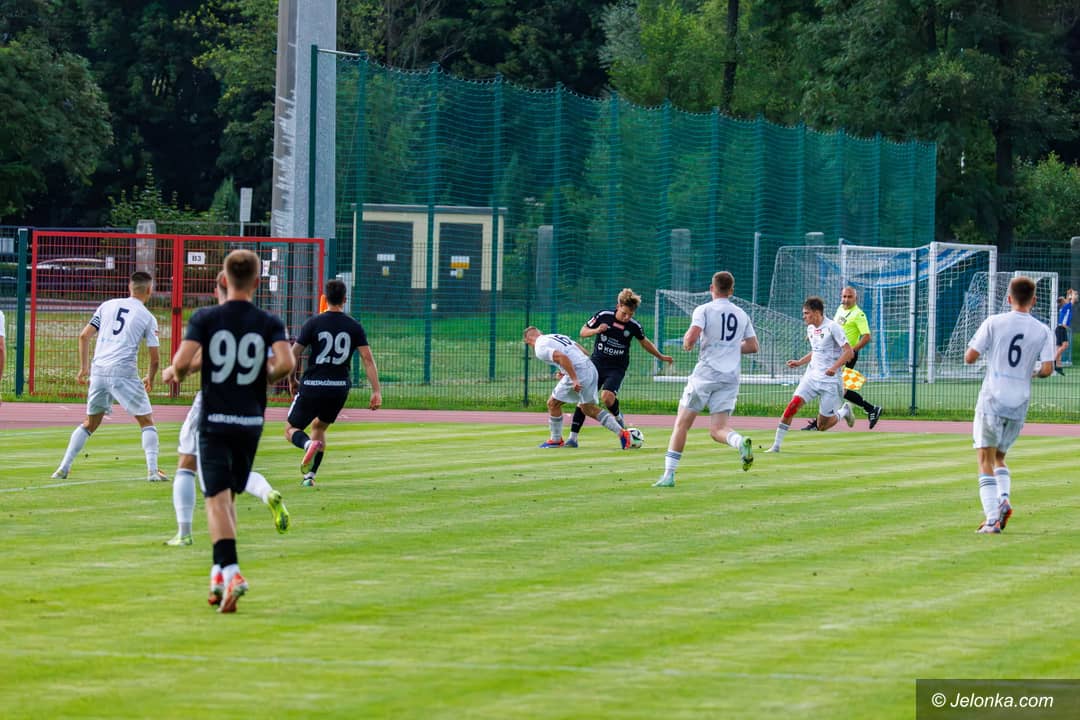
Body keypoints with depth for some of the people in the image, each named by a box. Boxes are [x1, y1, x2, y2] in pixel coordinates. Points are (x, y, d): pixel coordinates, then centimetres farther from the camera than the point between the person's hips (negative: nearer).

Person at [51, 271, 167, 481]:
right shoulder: (148, 318, 3)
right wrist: (150, 379, 22)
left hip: (99, 371, 4)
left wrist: (84, 367, 17)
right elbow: (155, 358, 4)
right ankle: (152, 470, -3)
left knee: (90, 423, 17)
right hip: (124, 373, -4)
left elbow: (84, 336, 10)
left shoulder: (108, 306, 13)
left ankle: (63, 468, 12)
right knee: (147, 421, 7)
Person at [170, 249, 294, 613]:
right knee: (229, 496, 19)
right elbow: (285, 363, -15)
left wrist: (178, 374, 8)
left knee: (217, 499, -8)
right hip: (251, 421, 2)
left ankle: (230, 572, -27)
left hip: (214, 422, -2)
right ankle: (219, 573, 19)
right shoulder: (269, 323, 0)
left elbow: (183, 360, -15)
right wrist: (267, 375, 7)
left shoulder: (204, 318, -3)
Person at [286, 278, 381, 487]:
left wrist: (292, 381, 13)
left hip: (312, 386, -3)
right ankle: (310, 475, 14)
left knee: (292, 430, 10)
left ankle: (309, 444, -25)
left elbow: (293, 355, -3)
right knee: (319, 426, 26)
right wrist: (376, 391, -2)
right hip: (340, 387, 3)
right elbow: (368, 359, -3)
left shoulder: (313, 324, -3)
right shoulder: (354, 327, 2)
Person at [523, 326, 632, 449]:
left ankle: (556, 440, 21)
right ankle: (621, 432, 14)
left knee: (553, 403, 10)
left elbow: (562, 357, -21)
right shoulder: (557, 336, 23)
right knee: (588, 408, 21)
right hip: (590, 368, 8)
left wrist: (574, 379, -22)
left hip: (578, 373, -8)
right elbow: (584, 351, 20)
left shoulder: (540, 349, -4)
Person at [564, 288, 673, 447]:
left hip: (617, 368, -1)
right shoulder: (603, 316, -7)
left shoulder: (634, 326, -6)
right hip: (597, 363, 1)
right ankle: (573, 438, 0)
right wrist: (596, 330, -17)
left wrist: (660, 356, 24)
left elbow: (644, 342, 15)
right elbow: (583, 331, 4)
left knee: (607, 397, -25)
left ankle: (618, 417, 8)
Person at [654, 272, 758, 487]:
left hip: (706, 373, -4)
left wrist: (687, 344, 6)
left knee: (681, 423, 6)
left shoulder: (703, 310, -3)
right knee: (717, 429, 1)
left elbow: (693, 335, -17)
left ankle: (668, 475, 3)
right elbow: (753, 346, 14)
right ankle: (740, 442, -33)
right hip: (731, 378, 4)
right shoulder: (742, 315, 12)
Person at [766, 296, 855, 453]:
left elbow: (848, 351, -16)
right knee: (794, 403, -17)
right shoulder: (811, 329, 10)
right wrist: (799, 362, 11)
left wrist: (834, 367, -29)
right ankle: (776, 445, -14)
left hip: (829, 380, -6)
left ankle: (844, 411, 31)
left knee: (822, 426, -1)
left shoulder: (832, 327, -13)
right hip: (812, 375, 6)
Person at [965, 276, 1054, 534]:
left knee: (986, 460, -3)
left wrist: (975, 349, 18)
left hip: (992, 399, -3)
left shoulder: (993, 323, -4)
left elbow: (969, 357, -5)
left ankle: (992, 518, -16)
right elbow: (1047, 369, -6)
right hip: (1019, 405, 3)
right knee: (999, 457, 21)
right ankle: (1003, 499, -4)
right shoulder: (1042, 331, 1)